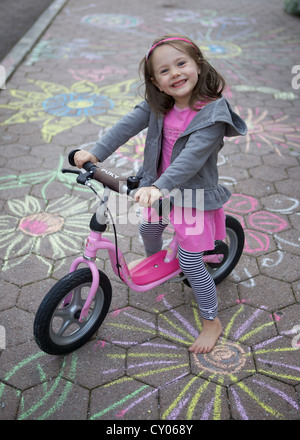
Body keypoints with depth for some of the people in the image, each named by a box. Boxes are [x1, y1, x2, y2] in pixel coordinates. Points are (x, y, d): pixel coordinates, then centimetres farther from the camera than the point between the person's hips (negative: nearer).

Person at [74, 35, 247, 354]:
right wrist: (96, 152, -29)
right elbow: (129, 124, -16)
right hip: (160, 187, 6)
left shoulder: (212, 112, -25)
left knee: (190, 262, -2)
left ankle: (212, 322, 19)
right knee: (148, 229, 27)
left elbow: (192, 157, -36)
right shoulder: (159, 104, -6)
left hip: (193, 195, -6)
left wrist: (160, 187, -47)